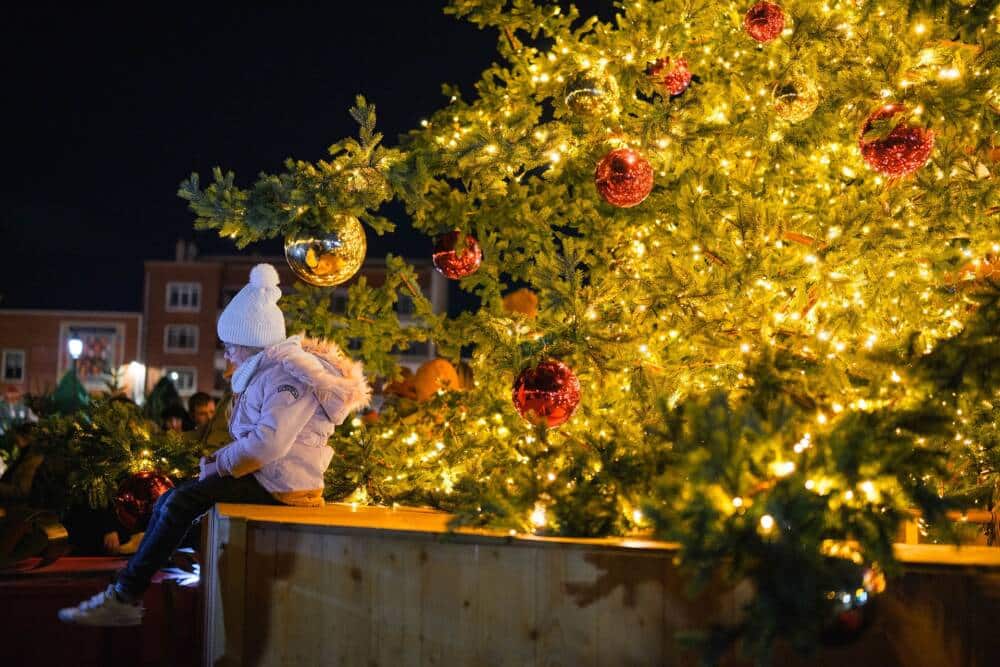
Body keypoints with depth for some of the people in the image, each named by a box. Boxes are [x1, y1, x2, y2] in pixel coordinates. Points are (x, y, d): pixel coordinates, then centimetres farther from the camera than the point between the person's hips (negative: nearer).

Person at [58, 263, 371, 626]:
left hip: (283, 484, -10)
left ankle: (125, 597, -16)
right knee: (172, 500, -1)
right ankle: (125, 591, -6)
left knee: (184, 500, -20)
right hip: (266, 475, 10)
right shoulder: (268, 371, 19)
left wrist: (219, 465, -14)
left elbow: (268, 443, -26)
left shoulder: (290, 375, -15)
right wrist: (221, 459, 5)